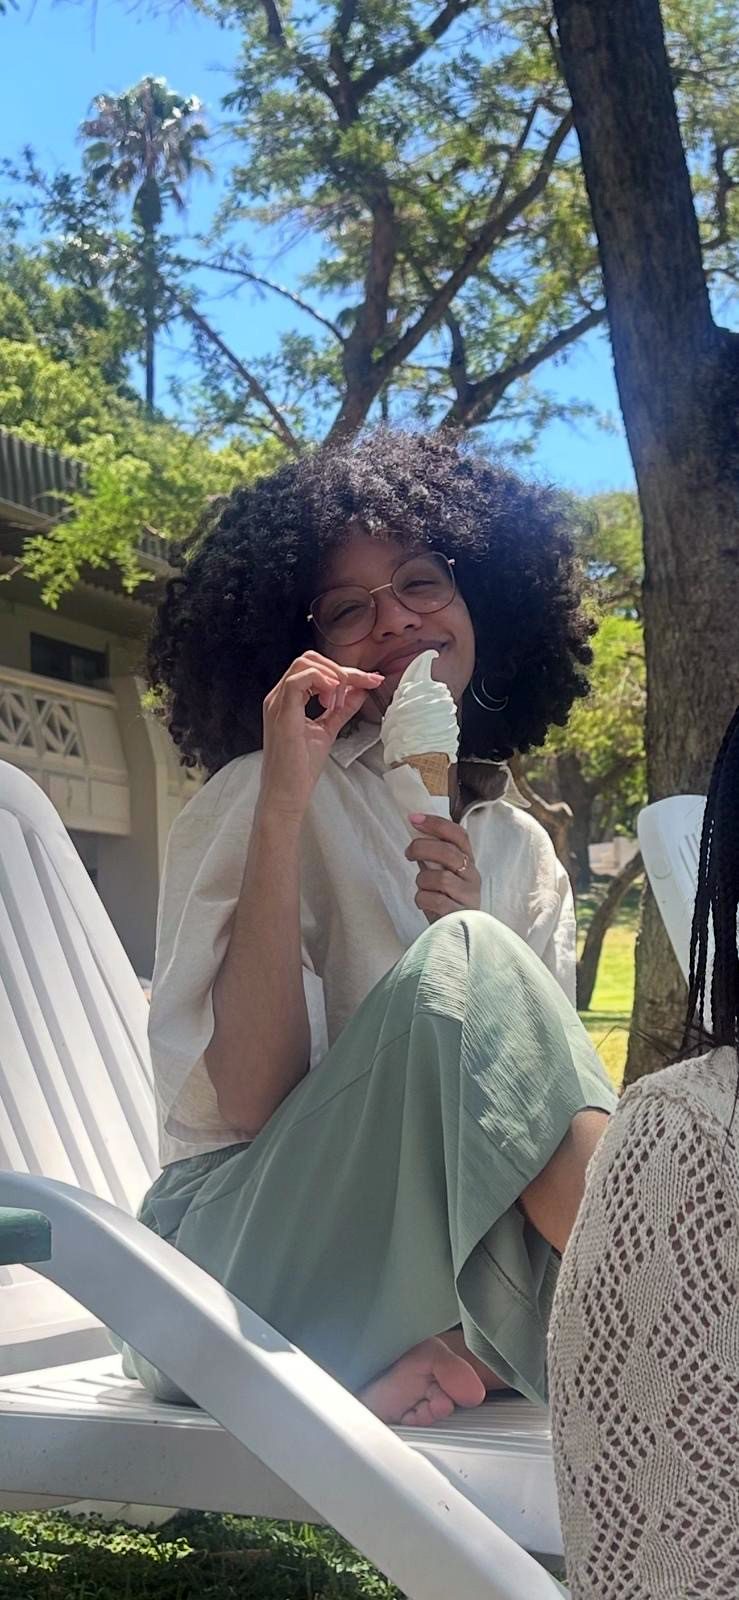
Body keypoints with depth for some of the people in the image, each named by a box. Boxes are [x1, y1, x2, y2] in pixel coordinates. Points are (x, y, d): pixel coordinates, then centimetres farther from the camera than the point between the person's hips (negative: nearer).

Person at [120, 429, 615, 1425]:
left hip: (443, 1256, 4)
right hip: (247, 1260, -4)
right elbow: (248, 1102, -14)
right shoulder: (254, 799, -1)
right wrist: (282, 811, -18)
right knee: (461, 963, -29)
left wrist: (470, 921, -12)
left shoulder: (520, 850, 14)